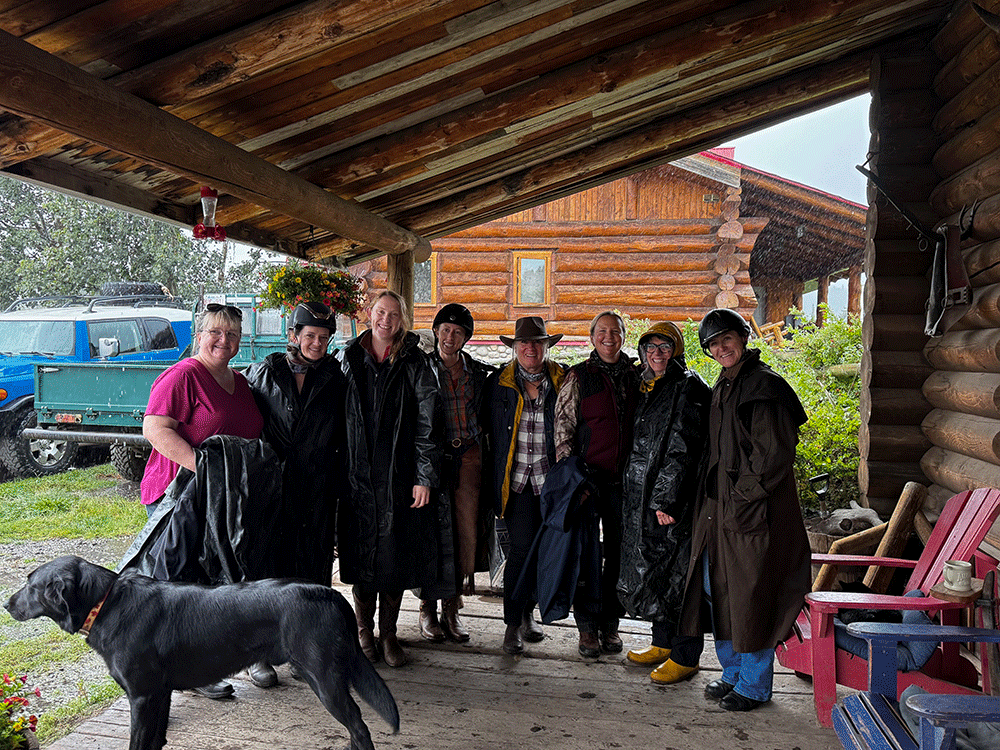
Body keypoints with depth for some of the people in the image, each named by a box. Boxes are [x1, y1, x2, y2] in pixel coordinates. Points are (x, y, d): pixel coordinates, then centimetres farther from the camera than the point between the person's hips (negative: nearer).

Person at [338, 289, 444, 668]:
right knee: (363, 554, 7)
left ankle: (388, 634, 21)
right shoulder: (348, 358, 6)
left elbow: (428, 420, -4)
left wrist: (425, 476, -9)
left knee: (397, 555, 5)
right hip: (358, 473, 1)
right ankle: (364, 631, 24)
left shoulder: (414, 363, 0)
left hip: (400, 474, -1)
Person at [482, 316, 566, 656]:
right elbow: (488, 430, 8)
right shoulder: (498, 383, 4)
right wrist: (492, 477, 5)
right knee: (522, 548, -7)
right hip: (515, 479, -1)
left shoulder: (563, 380, 4)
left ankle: (527, 612, 29)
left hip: (551, 479, 2)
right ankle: (512, 624, 8)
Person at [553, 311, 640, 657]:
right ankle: (587, 625, 13)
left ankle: (610, 623, 22)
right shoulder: (579, 376, 1)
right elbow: (563, 424, -2)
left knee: (618, 551, 8)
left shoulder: (635, 376, 10)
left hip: (624, 477, 3)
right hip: (589, 475, -3)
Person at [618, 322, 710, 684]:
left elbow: (682, 450, -16)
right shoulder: (645, 388, 16)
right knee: (649, 570, 15)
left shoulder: (689, 388, -9)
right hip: (641, 498, 8)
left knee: (676, 574, -2)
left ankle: (685, 656, 11)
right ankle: (663, 643, 30)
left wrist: (668, 499, -21)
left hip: (674, 502, -8)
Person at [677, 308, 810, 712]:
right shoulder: (723, 387, 14)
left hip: (754, 511, -8)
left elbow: (776, 453, -16)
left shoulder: (764, 385, -12)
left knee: (750, 595, 1)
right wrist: (713, 501, 13)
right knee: (717, 590, 13)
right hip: (719, 506, 9)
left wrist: (743, 496, -15)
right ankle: (734, 672, 29)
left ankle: (755, 685, 17)